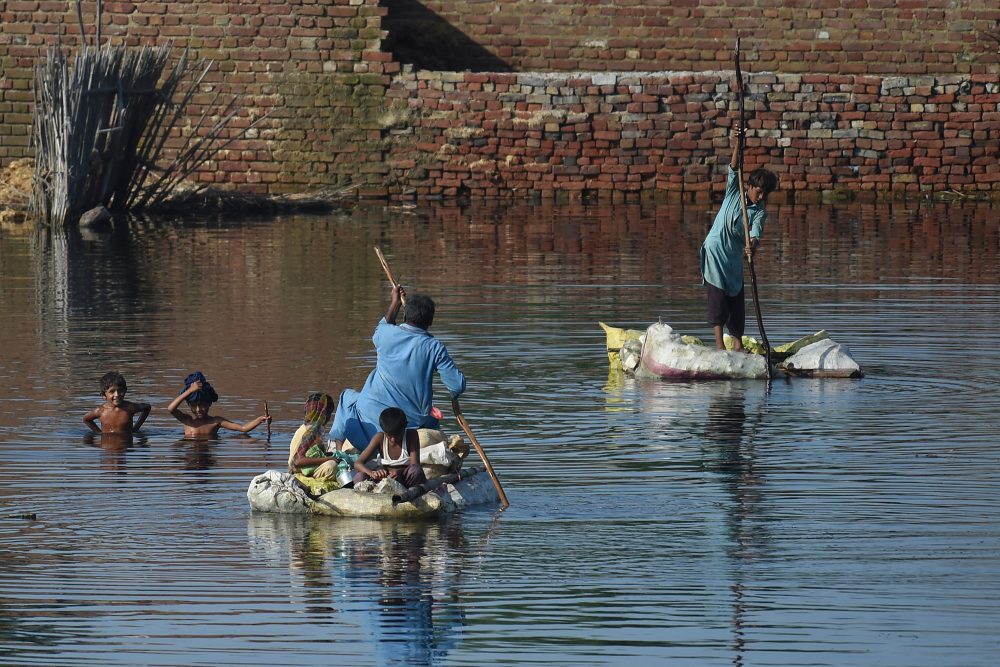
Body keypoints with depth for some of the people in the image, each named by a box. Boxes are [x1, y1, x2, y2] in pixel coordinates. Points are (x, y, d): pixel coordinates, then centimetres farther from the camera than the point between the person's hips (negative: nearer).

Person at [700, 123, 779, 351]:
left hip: (735, 255, 4)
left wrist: (752, 244, -43)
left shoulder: (760, 211, -1)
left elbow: (756, 231, -20)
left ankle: (738, 343, 16)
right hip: (715, 249, -4)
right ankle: (719, 343, -10)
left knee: (737, 297, 6)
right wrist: (737, 145, -33)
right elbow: (734, 170, -18)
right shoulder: (734, 193, -3)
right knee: (718, 295, -9)